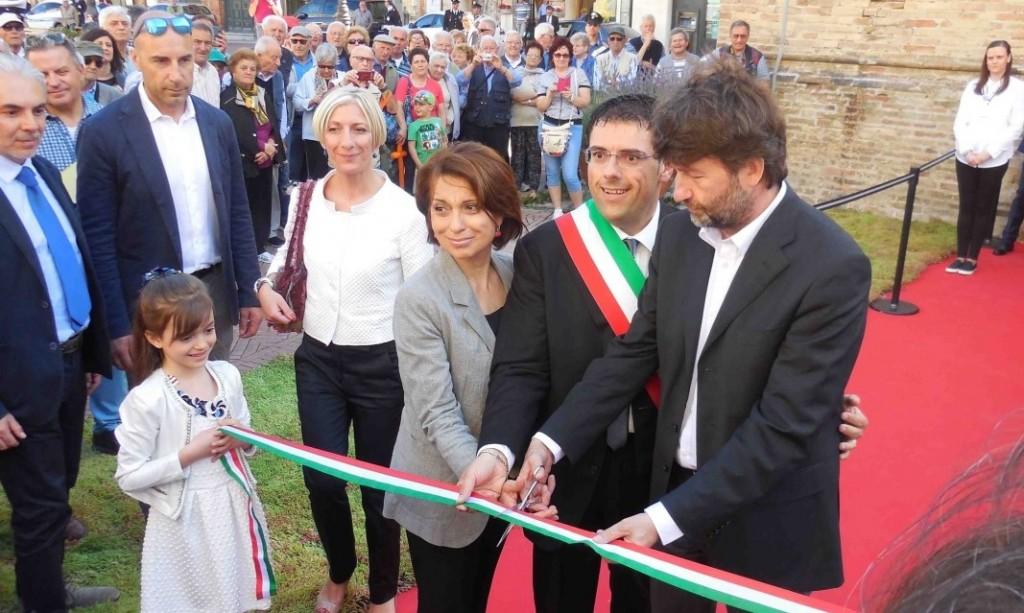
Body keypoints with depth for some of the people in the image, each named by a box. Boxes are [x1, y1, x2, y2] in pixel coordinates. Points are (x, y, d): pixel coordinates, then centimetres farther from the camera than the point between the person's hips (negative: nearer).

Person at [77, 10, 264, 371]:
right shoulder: (103, 132, -10)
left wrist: (248, 291, 7)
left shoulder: (217, 123, 3)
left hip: (216, 290, 4)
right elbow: (98, 239, -10)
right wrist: (116, 325, -11)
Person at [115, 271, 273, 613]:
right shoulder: (147, 399, -18)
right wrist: (190, 453, -21)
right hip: (185, 520, -5)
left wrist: (242, 438, -11)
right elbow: (128, 477, -14)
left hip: (234, 506, 5)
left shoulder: (228, 375, -3)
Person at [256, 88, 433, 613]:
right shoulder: (304, 198, -2)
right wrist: (267, 286, -3)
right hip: (317, 358, 3)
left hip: (382, 364, -3)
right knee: (321, 481, 8)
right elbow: (288, 254, 18)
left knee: (380, 484, 11)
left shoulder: (402, 210, -14)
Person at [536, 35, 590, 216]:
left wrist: (572, 97, -18)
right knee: (552, 171, 7)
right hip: (549, 126, 3)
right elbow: (541, 107, 4)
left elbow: (586, 102, 0)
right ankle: (557, 210, 20)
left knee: (570, 175, -11)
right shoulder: (545, 77, 7)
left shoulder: (579, 74, 4)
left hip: (573, 127, -2)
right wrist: (550, 95, -13)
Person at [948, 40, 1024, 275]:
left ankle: (972, 257, 10)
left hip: (994, 161, -2)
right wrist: (967, 149, -9)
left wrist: (987, 153, -13)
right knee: (966, 207, 5)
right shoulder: (973, 86, 9)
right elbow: (960, 121, 5)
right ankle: (961, 256, 10)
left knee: (984, 209, 4)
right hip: (965, 158, 2)